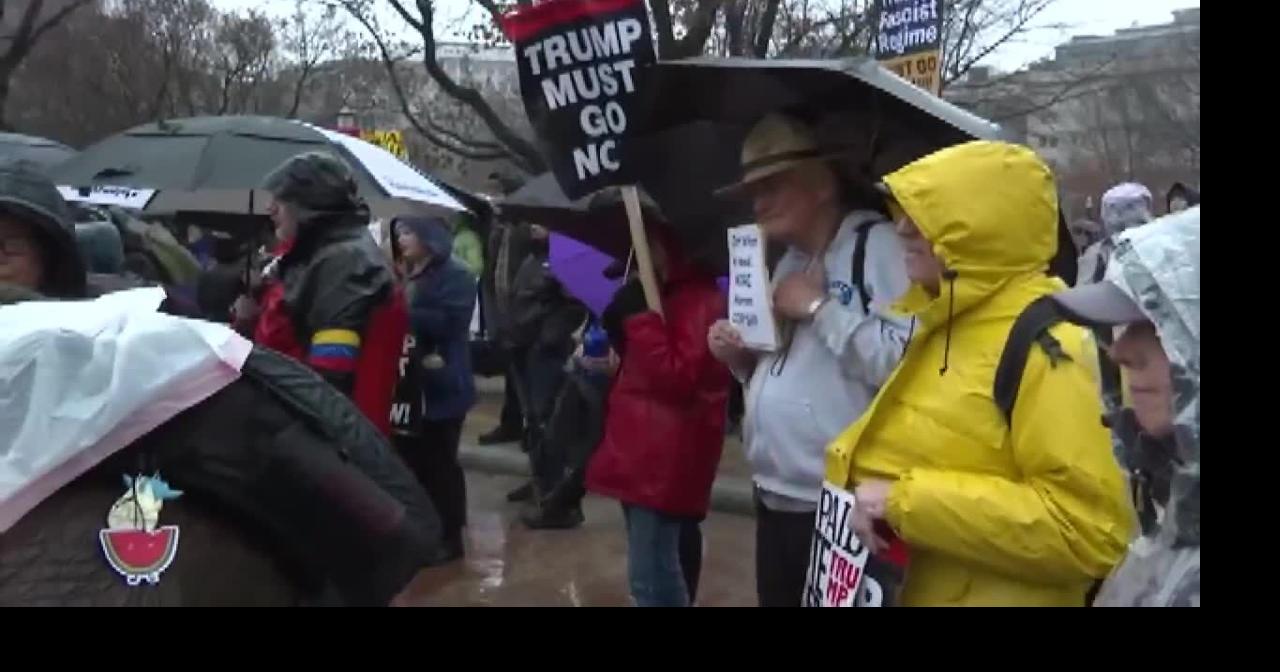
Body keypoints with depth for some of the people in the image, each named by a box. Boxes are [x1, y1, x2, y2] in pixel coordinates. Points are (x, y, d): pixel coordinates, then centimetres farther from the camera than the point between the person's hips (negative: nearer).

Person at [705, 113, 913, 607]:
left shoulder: (877, 243, -13)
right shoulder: (789, 262, 16)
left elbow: (906, 361, -26)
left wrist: (818, 307, -17)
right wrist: (742, 359, 5)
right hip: (775, 499, 9)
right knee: (776, 599, 18)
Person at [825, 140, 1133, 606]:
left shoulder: (1044, 344, -21)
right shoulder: (948, 325, 8)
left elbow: (1087, 528, -28)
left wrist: (907, 500, -27)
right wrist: (852, 466, 5)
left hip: (990, 595, -9)